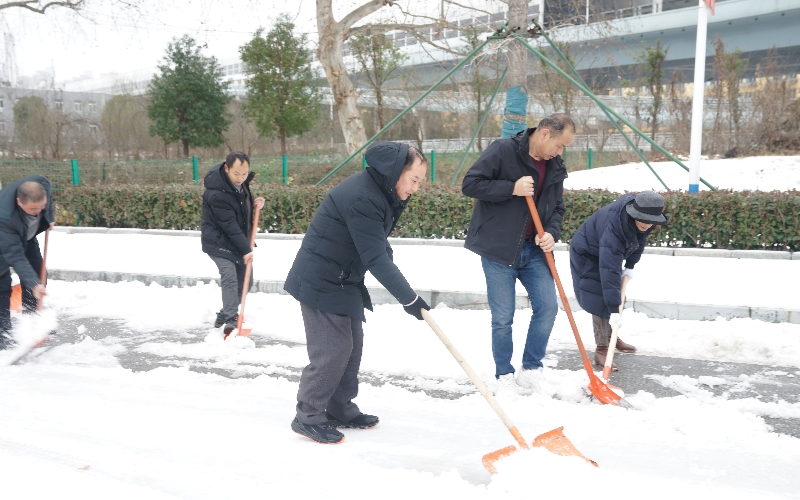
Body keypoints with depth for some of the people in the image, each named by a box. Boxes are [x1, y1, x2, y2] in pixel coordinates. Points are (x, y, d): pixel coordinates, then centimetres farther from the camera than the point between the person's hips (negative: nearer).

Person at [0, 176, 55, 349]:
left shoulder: (43, 185, -34)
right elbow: (15, 256, -45)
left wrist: (50, 216, -8)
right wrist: (33, 284, -51)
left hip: (27, 236, 6)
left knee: (37, 274, 9)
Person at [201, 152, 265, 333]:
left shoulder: (241, 181, -4)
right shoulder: (216, 194, -29)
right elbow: (230, 226, -28)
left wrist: (254, 203, -6)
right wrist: (246, 250, -26)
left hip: (239, 241, 8)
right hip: (218, 242, -8)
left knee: (246, 281, 10)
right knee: (230, 277, -22)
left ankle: (225, 315, 25)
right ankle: (231, 320, -19)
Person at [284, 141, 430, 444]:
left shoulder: (380, 192, 6)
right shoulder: (361, 198, -27)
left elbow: (378, 247, 11)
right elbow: (375, 258, -29)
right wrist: (409, 299, -26)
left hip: (344, 280, 10)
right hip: (321, 283, -10)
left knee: (352, 345, 13)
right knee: (331, 350, -7)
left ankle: (341, 410, 24)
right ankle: (308, 417, 7)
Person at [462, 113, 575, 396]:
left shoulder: (555, 167, 8)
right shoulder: (503, 151, -11)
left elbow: (557, 208, 15)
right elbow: (470, 184, -15)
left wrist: (552, 233, -5)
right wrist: (512, 188, -22)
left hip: (534, 250, 6)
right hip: (498, 250, -5)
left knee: (547, 307, 0)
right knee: (502, 318, 1)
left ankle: (531, 369, 18)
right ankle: (504, 376, 19)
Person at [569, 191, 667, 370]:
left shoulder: (644, 218, -20)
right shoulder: (613, 227, -43)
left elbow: (639, 241, 3)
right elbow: (609, 271, -45)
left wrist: (630, 266, -4)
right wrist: (614, 309, -45)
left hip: (610, 252, 8)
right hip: (588, 255, -8)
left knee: (616, 297, 14)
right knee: (601, 301, -14)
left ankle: (611, 336, 32)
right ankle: (601, 350, -7)